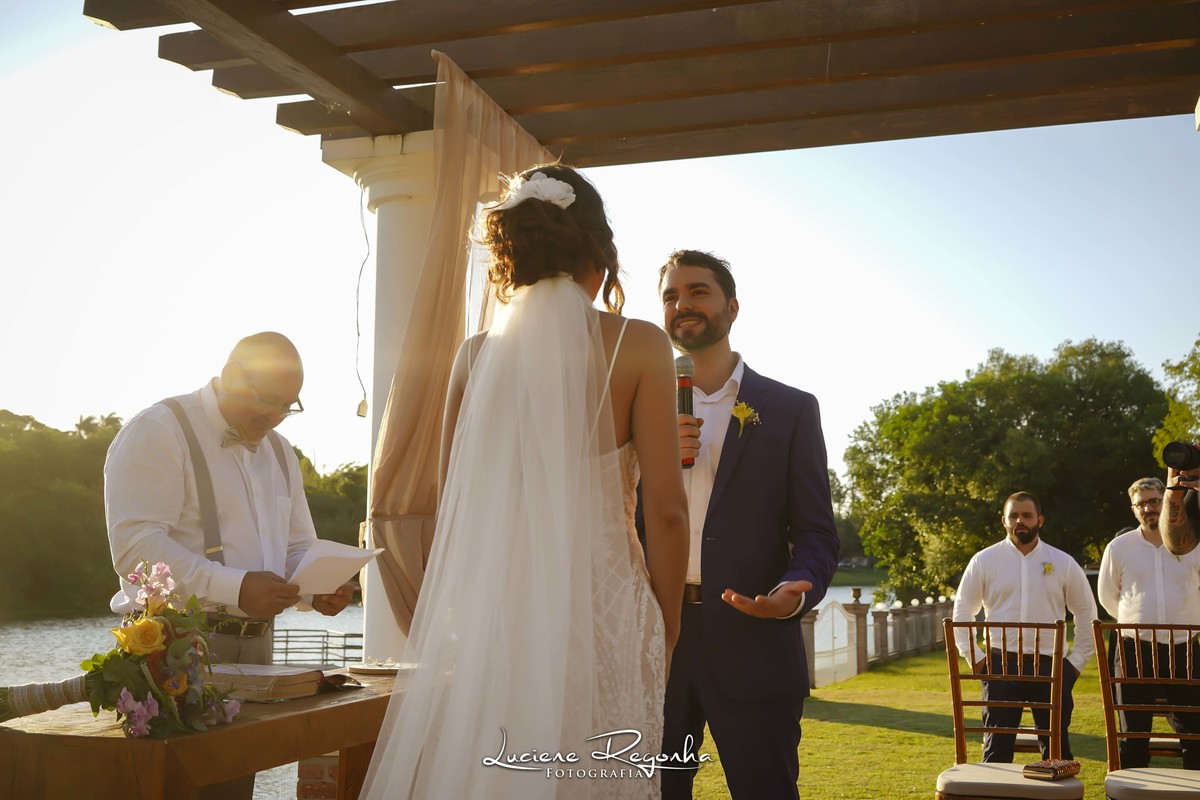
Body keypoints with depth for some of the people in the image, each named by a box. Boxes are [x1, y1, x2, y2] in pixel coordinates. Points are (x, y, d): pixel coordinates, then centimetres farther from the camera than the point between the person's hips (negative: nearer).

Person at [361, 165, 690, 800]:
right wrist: (665, 627, 5)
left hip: (491, 612, 3)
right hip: (603, 609, -3)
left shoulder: (476, 355, 2)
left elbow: (453, 506, 6)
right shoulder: (638, 347, -6)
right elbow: (665, 508, -7)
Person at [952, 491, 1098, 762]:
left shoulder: (1064, 563, 6)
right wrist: (974, 658, 1)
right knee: (997, 745, 1)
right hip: (1001, 665, -1)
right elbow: (962, 612, 9)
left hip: (1051, 666, 1)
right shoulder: (984, 561, 4)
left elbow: (1086, 612, 14)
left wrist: (1077, 660, 7)